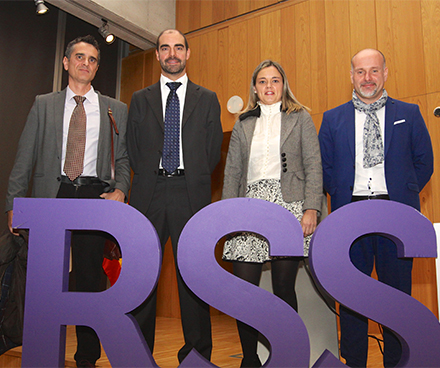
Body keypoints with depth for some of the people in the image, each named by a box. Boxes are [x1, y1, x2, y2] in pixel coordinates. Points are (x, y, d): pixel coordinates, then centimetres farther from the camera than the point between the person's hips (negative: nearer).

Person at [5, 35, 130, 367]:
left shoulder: (116, 109, 12)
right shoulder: (44, 105, 13)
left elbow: (124, 158, 9)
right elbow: (25, 157, 9)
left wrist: (120, 190, -10)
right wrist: (15, 201, 1)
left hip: (95, 197, 0)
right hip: (52, 193, 1)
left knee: (90, 275, 1)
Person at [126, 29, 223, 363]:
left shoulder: (207, 99, 13)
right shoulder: (141, 99, 16)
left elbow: (213, 150, 10)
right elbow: (132, 149, 13)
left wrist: (193, 181, 4)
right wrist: (150, 179, 5)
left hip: (191, 194, -1)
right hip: (149, 194, 1)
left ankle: (197, 354, 13)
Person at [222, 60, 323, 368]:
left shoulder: (300, 118, 12)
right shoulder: (243, 124, 19)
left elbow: (313, 166, 3)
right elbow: (232, 172, 15)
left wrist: (311, 208, -9)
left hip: (287, 204, -2)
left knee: (284, 288, -1)